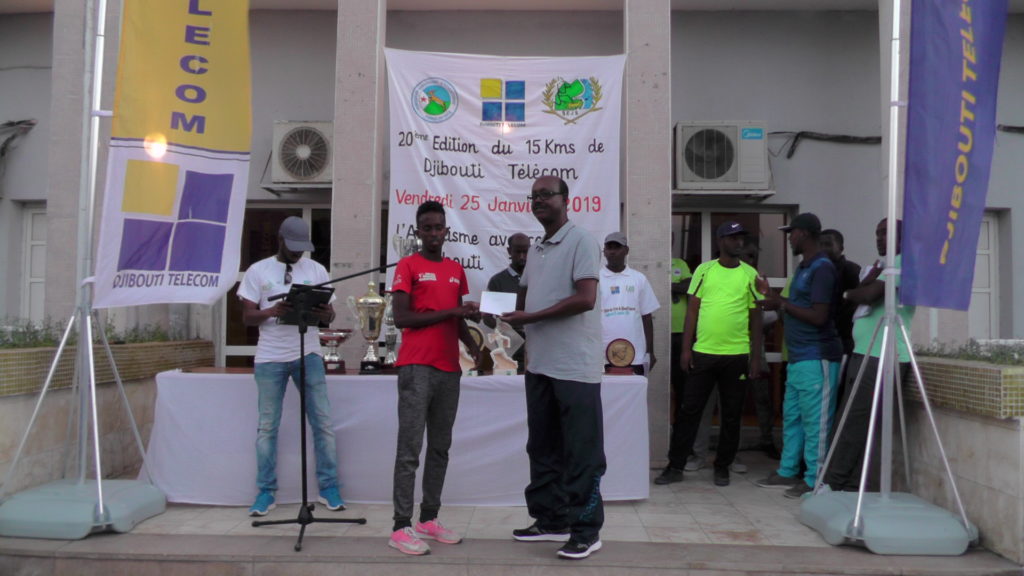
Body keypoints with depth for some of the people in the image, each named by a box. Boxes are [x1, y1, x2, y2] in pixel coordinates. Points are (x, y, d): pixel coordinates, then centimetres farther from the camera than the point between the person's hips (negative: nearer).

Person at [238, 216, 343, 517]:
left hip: (308, 354, 1)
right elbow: (247, 317, 0)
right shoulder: (258, 271, 4)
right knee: (267, 426, 5)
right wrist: (272, 311, -20)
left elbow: (329, 314, 7)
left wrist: (324, 314, -18)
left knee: (323, 422, 0)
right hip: (270, 358, -1)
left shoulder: (316, 270, 7)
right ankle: (266, 492, 16)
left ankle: (329, 488, 11)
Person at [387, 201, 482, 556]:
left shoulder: (456, 270, 17)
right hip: (417, 368, -6)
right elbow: (401, 318, -9)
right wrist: (451, 312, -12)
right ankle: (401, 527, 1)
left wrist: (473, 346, 1)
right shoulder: (407, 266, -1)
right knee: (410, 448, -5)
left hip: (449, 369, 6)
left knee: (440, 447, 10)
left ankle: (429, 519, 20)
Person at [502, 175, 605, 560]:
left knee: (581, 452, 0)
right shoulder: (535, 250, 16)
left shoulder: (580, 241, -9)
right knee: (543, 447, 15)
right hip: (540, 364, 9)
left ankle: (586, 530, 11)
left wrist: (530, 317, -16)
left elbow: (585, 298, -19)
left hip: (575, 366, -8)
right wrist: (505, 311, 3)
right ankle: (551, 520, 28)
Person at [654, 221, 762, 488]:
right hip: (703, 352, 0)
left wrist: (756, 356, 2)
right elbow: (692, 310, 5)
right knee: (689, 409, 3)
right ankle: (675, 466, 12)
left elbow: (755, 317, 7)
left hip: (737, 355, 0)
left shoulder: (750, 274, 5)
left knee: (731, 414, 8)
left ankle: (722, 467, 23)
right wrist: (686, 348, -1)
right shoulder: (704, 270, 5)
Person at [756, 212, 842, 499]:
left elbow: (819, 316, -20)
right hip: (798, 357, 10)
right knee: (791, 417, 16)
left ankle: (814, 480, 6)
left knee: (814, 421, -2)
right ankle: (788, 472, 26)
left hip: (816, 358, -10)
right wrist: (776, 300, 9)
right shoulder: (803, 267, 16)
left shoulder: (822, 268, -14)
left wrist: (783, 304, -13)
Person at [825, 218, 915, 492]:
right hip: (864, 354, 9)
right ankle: (854, 484, 12)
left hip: (882, 358, -9)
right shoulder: (878, 265, 23)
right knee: (853, 424, 7)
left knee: (855, 424, -9)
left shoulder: (902, 262, -5)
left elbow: (869, 295, -15)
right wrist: (873, 274, -7)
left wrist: (852, 292, 5)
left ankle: (834, 483, -5)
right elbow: (862, 293, 8)